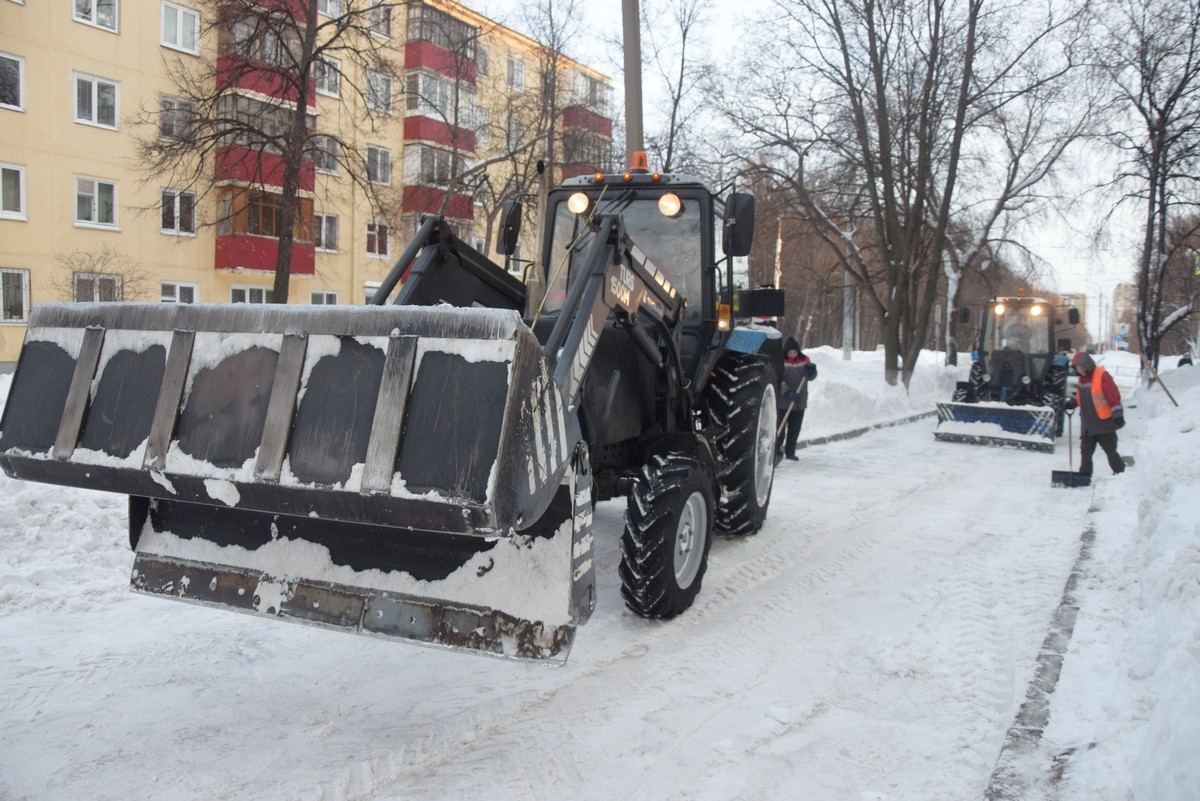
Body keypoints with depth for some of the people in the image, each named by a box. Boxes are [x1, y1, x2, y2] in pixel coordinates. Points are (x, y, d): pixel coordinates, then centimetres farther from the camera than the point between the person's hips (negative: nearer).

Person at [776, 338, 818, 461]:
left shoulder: (805, 360, 5)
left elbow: (811, 377, 6)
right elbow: (778, 380, -15)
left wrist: (812, 370, -17)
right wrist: (788, 392, -26)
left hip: (800, 402, 4)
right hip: (783, 401, -4)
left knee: (795, 429, 8)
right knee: (780, 427, 0)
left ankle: (790, 451, 18)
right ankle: (777, 450, 10)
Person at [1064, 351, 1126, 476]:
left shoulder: (1102, 375, -14)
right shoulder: (1082, 378, 10)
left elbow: (1114, 396, -16)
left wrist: (1118, 414, -18)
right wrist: (1072, 403, 3)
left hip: (1104, 423, -7)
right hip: (1087, 425, 7)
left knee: (1110, 450, 2)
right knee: (1086, 451, 9)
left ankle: (1120, 474, 16)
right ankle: (1084, 476, 15)